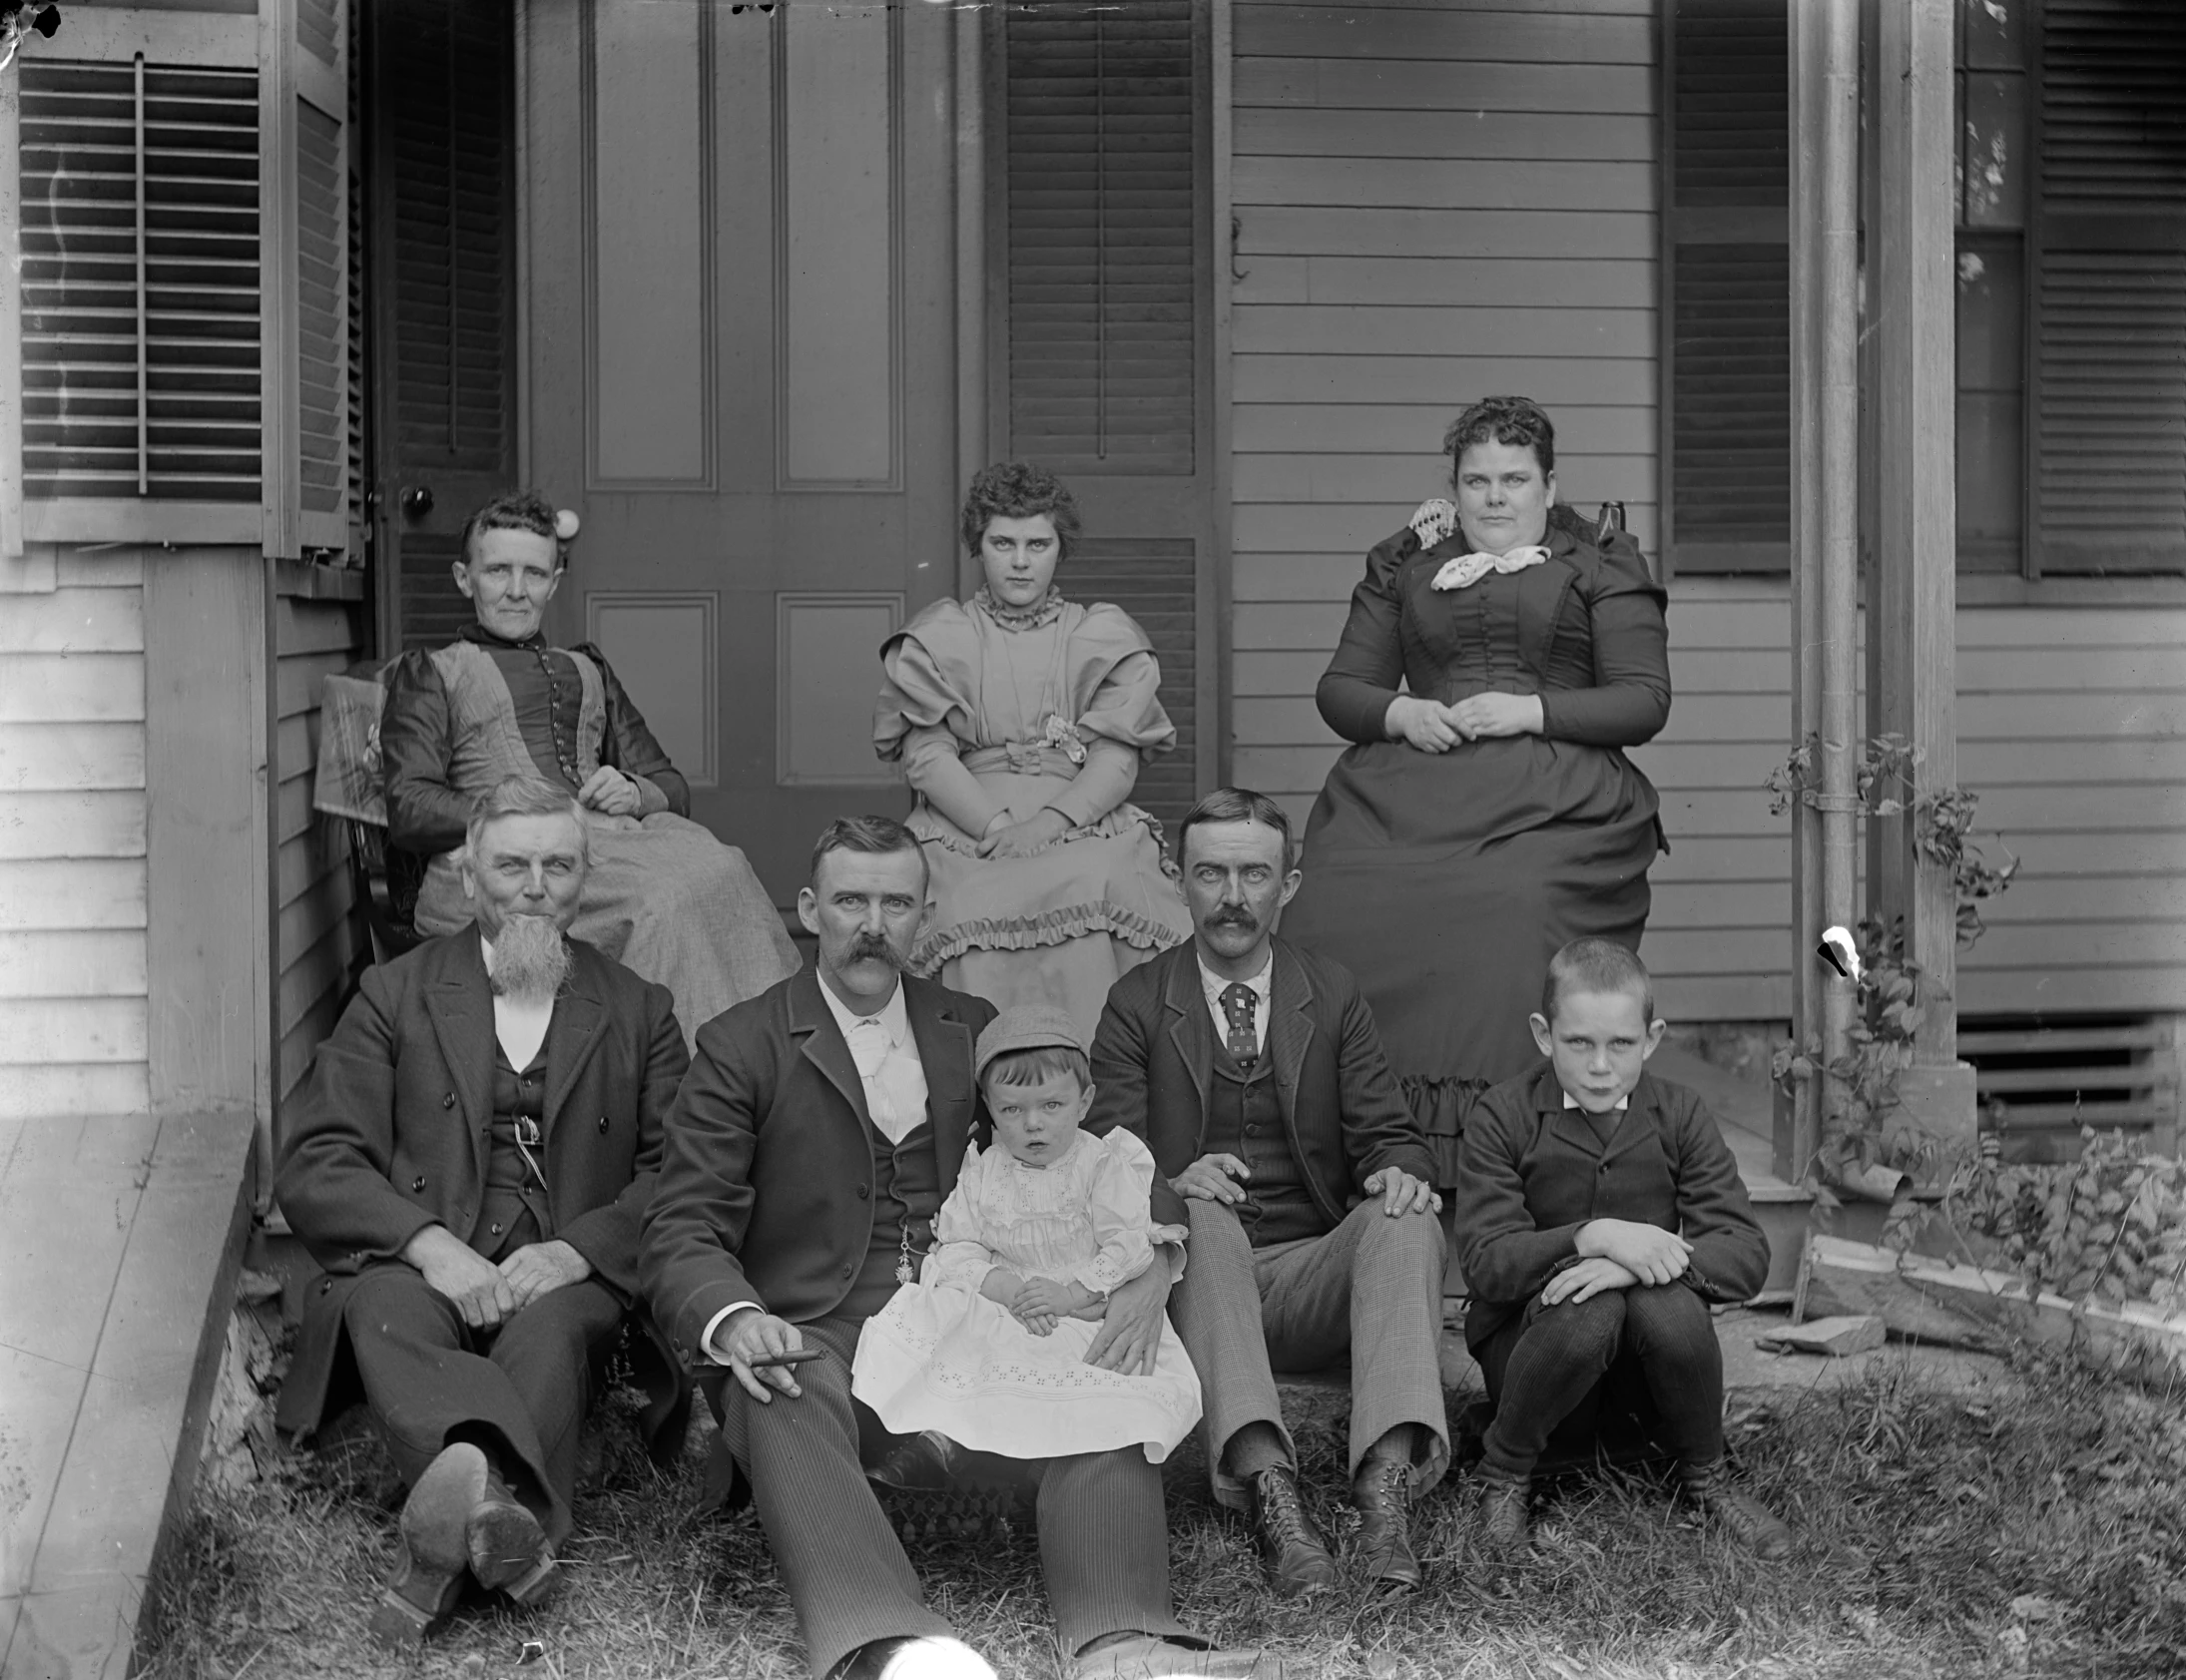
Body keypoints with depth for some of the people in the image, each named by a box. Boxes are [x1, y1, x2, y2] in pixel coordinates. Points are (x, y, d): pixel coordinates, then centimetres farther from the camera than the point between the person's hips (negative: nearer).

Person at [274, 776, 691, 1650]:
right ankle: (491, 1504, -62)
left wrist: (576, 1250, -13)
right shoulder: (394, 995, 14)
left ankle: (448, 1543, -53)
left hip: (567, 1282, 1)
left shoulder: (639, 1013, 17)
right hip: (421, 1270, 0)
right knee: (386, 1311, -35)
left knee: (549, 1329, -35)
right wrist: (428, 1244, -15)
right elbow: (311, 1167, 4)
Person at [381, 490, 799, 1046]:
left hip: (614, 839, 5)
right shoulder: (430, 674, 18)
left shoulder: (587, 672, 32)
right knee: (664, 899, -36)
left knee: (719, 869, -32)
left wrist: (635, 794, 3)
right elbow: (409, 811, 3)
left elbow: (672, 788, 28)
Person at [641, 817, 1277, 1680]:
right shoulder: (740, 1045, 9)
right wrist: (734, 1319, -23)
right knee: (785, 1400, -37)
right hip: (818, 1339, -3)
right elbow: (683, 1233, 1)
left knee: (1108, 1375, -26)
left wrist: (1147, 1273, -8)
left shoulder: (974, 1032, 20)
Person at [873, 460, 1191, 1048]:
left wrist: (1052, 819, -13)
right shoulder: (937, 641, 16)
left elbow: (1117, 761, 5)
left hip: (1087, 823, 0)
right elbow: (927, 756, 3)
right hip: (967, 825, 0)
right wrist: (997, 825, -13)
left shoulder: (1106, 637, 16)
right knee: (980, 949, -30)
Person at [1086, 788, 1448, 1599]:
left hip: (1315, 1275, 2)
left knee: (1405, 1221, -28)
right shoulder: (1137, 1004, 8)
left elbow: (1387, 1131, 9)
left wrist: (1401, 1172, -18)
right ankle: (1268, 1488, -50)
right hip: (1194, 1283, -2)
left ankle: (1388, 1479, -43)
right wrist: (1175, 1185, -26)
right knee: (1203, 1218, -35)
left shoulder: (1332, 997, 14)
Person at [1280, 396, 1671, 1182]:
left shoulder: (1599, 567, 15)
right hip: (1405, 789, 3)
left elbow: (1645, 700, 6)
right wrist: (1399, 713, 0)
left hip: (1551, 798, -3)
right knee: (1331, 912, -25)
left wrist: (1531, 710, -7)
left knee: (1514, 912, -33)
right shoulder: (1404, 566, 24)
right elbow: (1338, 688, 22)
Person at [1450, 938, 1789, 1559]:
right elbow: (1486, 1262, -16)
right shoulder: (1502, 1117, -7)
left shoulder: (1680, 1116, -1)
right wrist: (1593, 1237, -33)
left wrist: (1636, 1264, -29)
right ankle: (1503, 1473, -8)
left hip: (1640, 1366, 2)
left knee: (1669, 1305, -31)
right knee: (1589, 1313, -34)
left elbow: (1747, 1257, -11)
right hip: (1529, 1337, -2)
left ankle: (1705, 1477, -3)